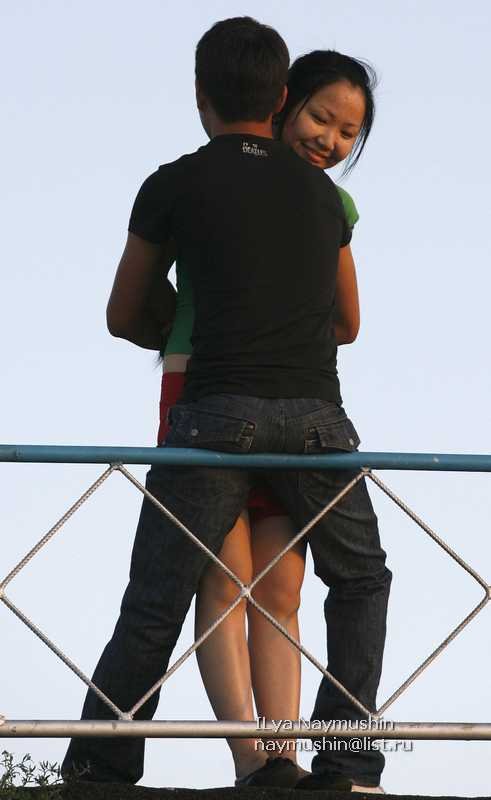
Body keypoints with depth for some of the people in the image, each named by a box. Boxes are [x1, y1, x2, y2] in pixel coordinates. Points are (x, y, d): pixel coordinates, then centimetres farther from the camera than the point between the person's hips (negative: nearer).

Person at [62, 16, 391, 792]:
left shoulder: (172, 187, 7)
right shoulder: (323, 193, 18)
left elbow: (123, 316, 18)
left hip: (217, 414, -2)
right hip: (316, 416, 2)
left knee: (154, 605, 2)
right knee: (359, 582, 20)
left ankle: (96, 772, -3)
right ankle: (346, 763, 7)